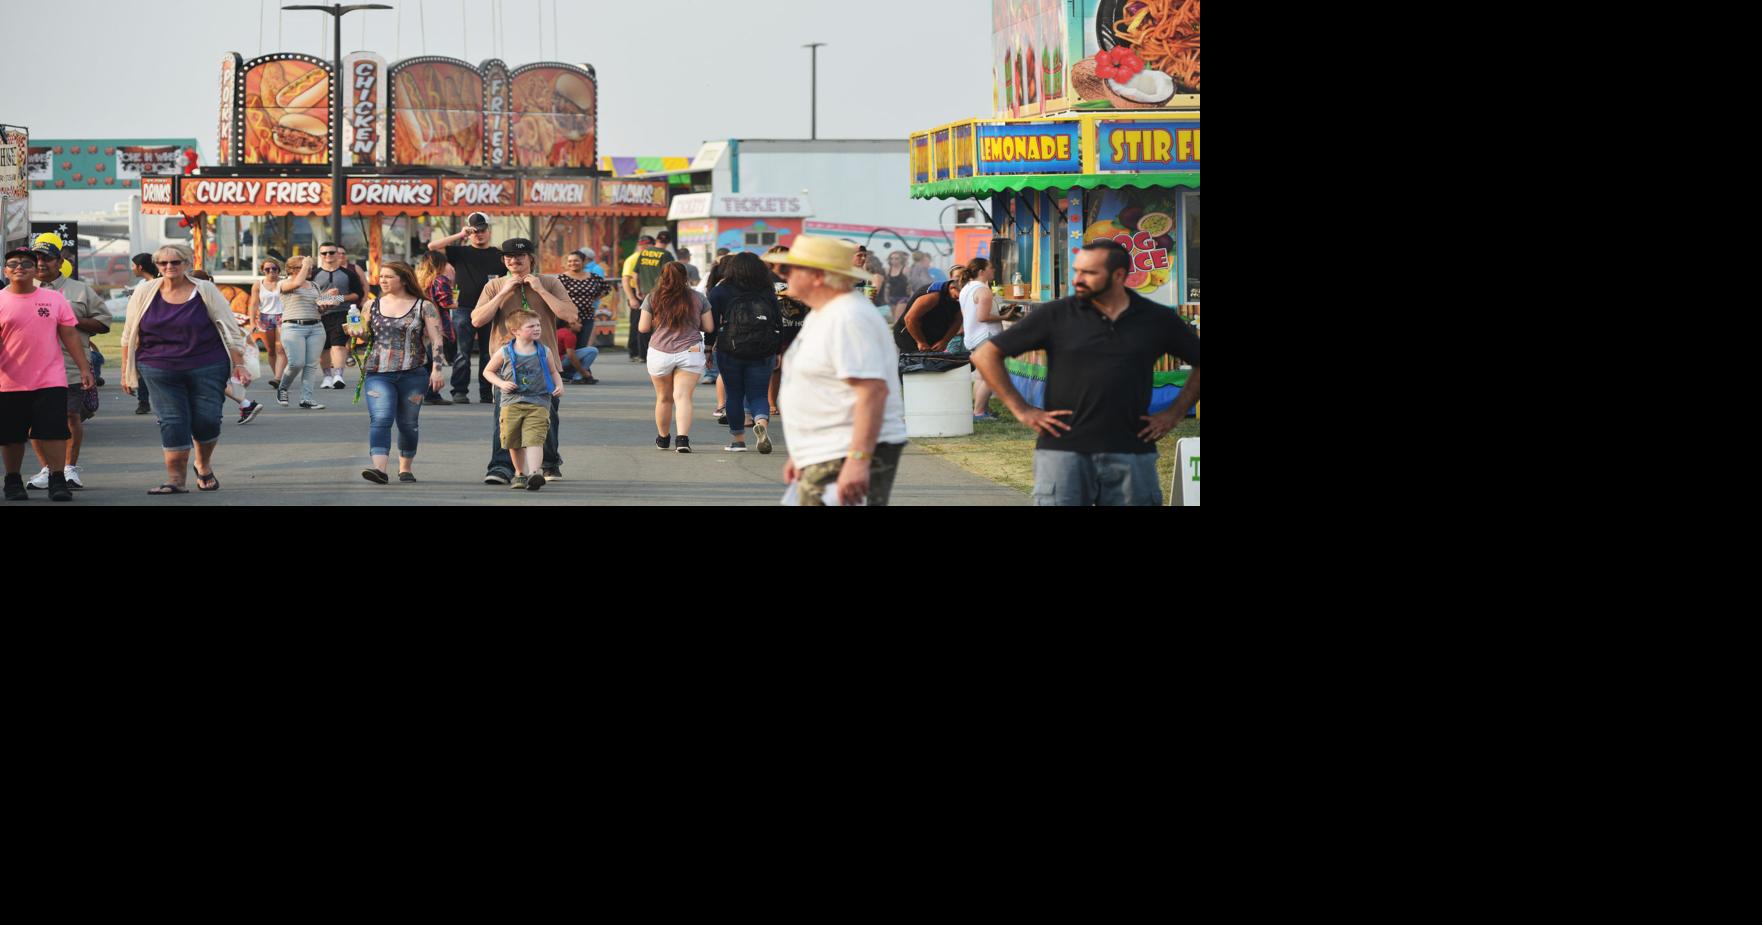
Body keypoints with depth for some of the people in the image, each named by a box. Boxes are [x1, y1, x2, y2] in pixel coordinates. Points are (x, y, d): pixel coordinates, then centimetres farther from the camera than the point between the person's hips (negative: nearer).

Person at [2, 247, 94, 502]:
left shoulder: (54, 299, 8)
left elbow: (70, 335, 9)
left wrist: (84, 368, 3)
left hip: (50, 382, 0)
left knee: (54, 432, -8)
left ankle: (58, 481, -4)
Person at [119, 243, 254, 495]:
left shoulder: (206, 291, 1)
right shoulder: (145, 293, 4)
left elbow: (230, 330, 4)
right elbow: (129, 335, 11)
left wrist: (239, 365, -1)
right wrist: (127, 372, 10)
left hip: (207, 368, -1)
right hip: (160, 370, 1)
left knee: (207, 419, -3)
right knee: (171, 422, -6)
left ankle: (204, 466, 24)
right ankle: (175, 479, -4)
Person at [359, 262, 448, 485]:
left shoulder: (423, 307, 1)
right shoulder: (374, 306, 11)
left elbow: (436, 339, -1)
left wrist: (437, 368, -10)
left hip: (413, 374, -1)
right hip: (378, 374, 2)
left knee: (409, 422, 8)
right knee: (380, 419, -15)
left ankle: (406, 467, 24)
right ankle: (380, 468, -26)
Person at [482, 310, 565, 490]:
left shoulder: (545, 352, 5)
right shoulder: (505, 353, 0)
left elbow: (553, 372, 19)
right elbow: (488, 371, 11)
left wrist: (559, 385, 0)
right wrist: (501, 383, -6)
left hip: (538, 403, -1)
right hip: (512, 403, 1)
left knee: (534, 439, -17)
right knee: (514, 443, 9)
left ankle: (534, 472, -30)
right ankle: (520, 473, 28)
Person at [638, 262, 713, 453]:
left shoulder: (653, 298, 1)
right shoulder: (698, 298, 3)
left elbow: (643, 328, 1)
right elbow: (709, 327, 6)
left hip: (660, 353, 1)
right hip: (690, 352, -1)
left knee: (664, 398, 16)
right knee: (683, 397, -7)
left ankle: (662, 438, 31)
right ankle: (683, 438, -24)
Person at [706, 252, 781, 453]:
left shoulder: (721, 291, 0)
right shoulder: (768, 293, 6)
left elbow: (712, 322, -2)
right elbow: (779, 322, 8)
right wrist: (777, 352, 17)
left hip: (730, 352, -1)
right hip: (763, 353, 1)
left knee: (734, 395, 11)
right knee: (758, 394, 6)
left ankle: (739, 440, 12)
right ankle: (762, 422, -24)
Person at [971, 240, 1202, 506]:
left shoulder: (1158, 319, 7)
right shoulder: (1055, 315, 2)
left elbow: (1197, 361, 19)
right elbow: (986, 355, 3)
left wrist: (1174, 414, 9)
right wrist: (1021, 411, -3)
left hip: (1132, 453, 2)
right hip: (1064, 452, -2)